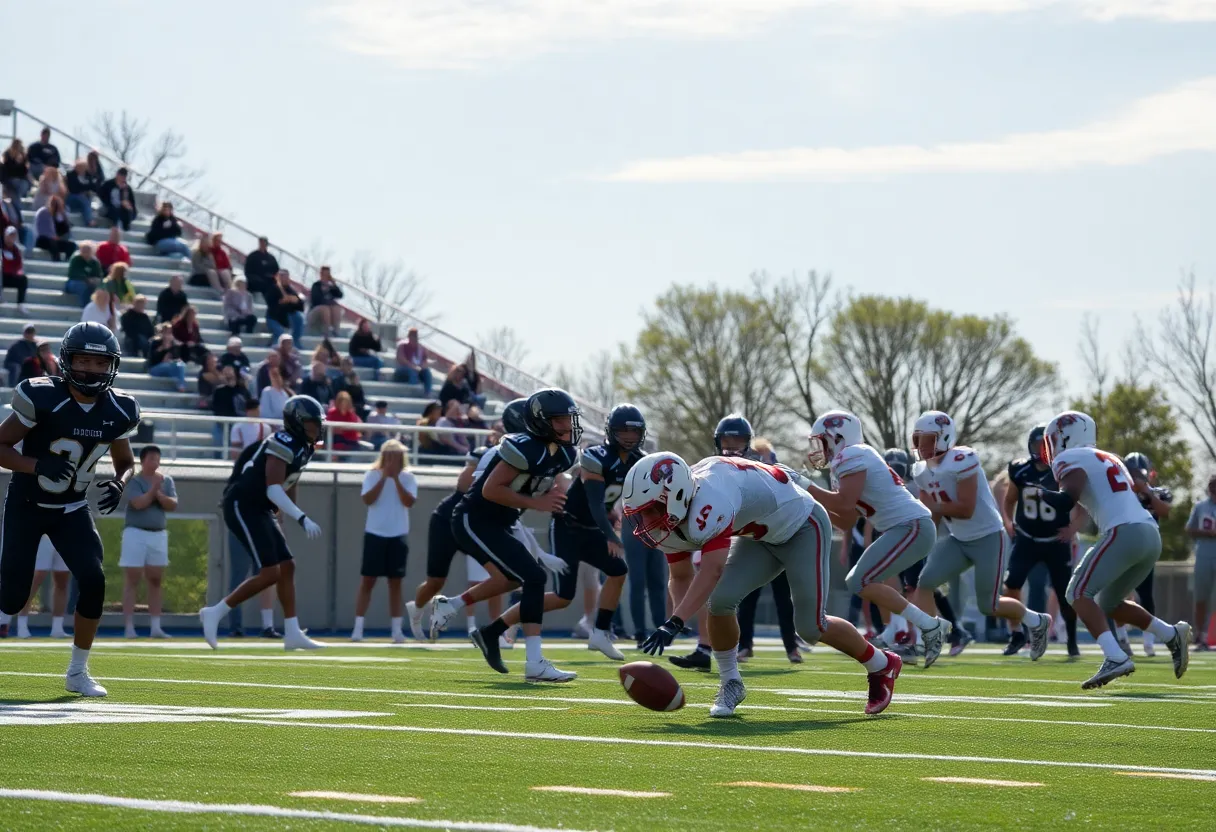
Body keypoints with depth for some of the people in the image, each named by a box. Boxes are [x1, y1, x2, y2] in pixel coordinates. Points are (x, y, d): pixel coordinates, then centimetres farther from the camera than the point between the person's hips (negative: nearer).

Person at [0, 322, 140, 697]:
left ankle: (78, 672, 3)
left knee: (93, 582, -13)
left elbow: (125, 461, 9)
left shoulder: (118, 411, -7)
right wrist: (38, 465, -33)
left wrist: (118, 483, -13)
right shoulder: (42, 398, -22)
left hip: (71, 510, 4)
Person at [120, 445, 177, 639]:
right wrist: (153, 488, -11)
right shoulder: (134, 481, -5)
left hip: (158, 534, 5)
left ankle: (156, 627, 8)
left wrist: (159, 493, -15)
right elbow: (138, 503, -19)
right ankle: (129, 628, -5)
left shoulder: (166, 480, 9)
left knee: (156, 580, 5)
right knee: (132, 580, -4)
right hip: (136, 533, -5)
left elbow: (173, 505, -1)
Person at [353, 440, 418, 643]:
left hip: (398, 536, 1)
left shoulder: (408, 478, 2)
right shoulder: (372, 476, 0)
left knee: (395, 582, 5)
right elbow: (367, 499, -14)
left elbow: (409, 501, -11)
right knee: (367, 580, -2)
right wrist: (384, 477, -16)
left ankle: (397, 629, 7)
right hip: (375, 534, -1)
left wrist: (396, 478, -15)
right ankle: (358, 628, -2)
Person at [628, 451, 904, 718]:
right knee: (721, 600, -15)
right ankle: (730, 685, 5)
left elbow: (713, 570, -50)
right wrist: (676, 622, -16)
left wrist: (673, 624, -55)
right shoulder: (674, 516, -12)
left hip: (803, 526, -7)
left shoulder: (707, 504, -40)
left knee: (811, 627, -7)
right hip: (762, 535, 7)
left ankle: (882, 666, 19)